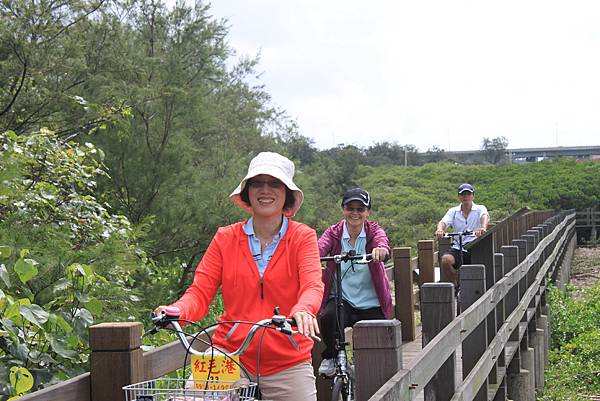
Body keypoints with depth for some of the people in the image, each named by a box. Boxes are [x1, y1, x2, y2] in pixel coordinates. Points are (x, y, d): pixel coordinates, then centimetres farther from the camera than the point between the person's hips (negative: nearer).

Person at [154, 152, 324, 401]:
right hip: (231, 356, 0)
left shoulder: (303, 237, 2)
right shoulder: (226, 238, 6)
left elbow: (313, 285, -14)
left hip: (287, 363, 0)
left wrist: (303, 311, -37)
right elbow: (200, 291, -1)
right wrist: (178, 311, -24)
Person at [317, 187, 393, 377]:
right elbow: (320, 248, -22)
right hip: (341, 299, -1)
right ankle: (331, 357, -7)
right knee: (329, 317, -34)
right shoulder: (334, 232, 0)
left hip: (370, 304, 1)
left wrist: (381, 249, -51)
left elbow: (382, 242, -25)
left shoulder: (374, 231, -1)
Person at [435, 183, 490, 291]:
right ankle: (456, 286, -4)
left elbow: (485, 217, -19)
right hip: (458, 248, 1)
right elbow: (443, 222, -6)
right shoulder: (453, 211, 10)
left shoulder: (480, 209, 4)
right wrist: (440, 229, -32)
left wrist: (483, 227, -44)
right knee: (445, 259, -28)